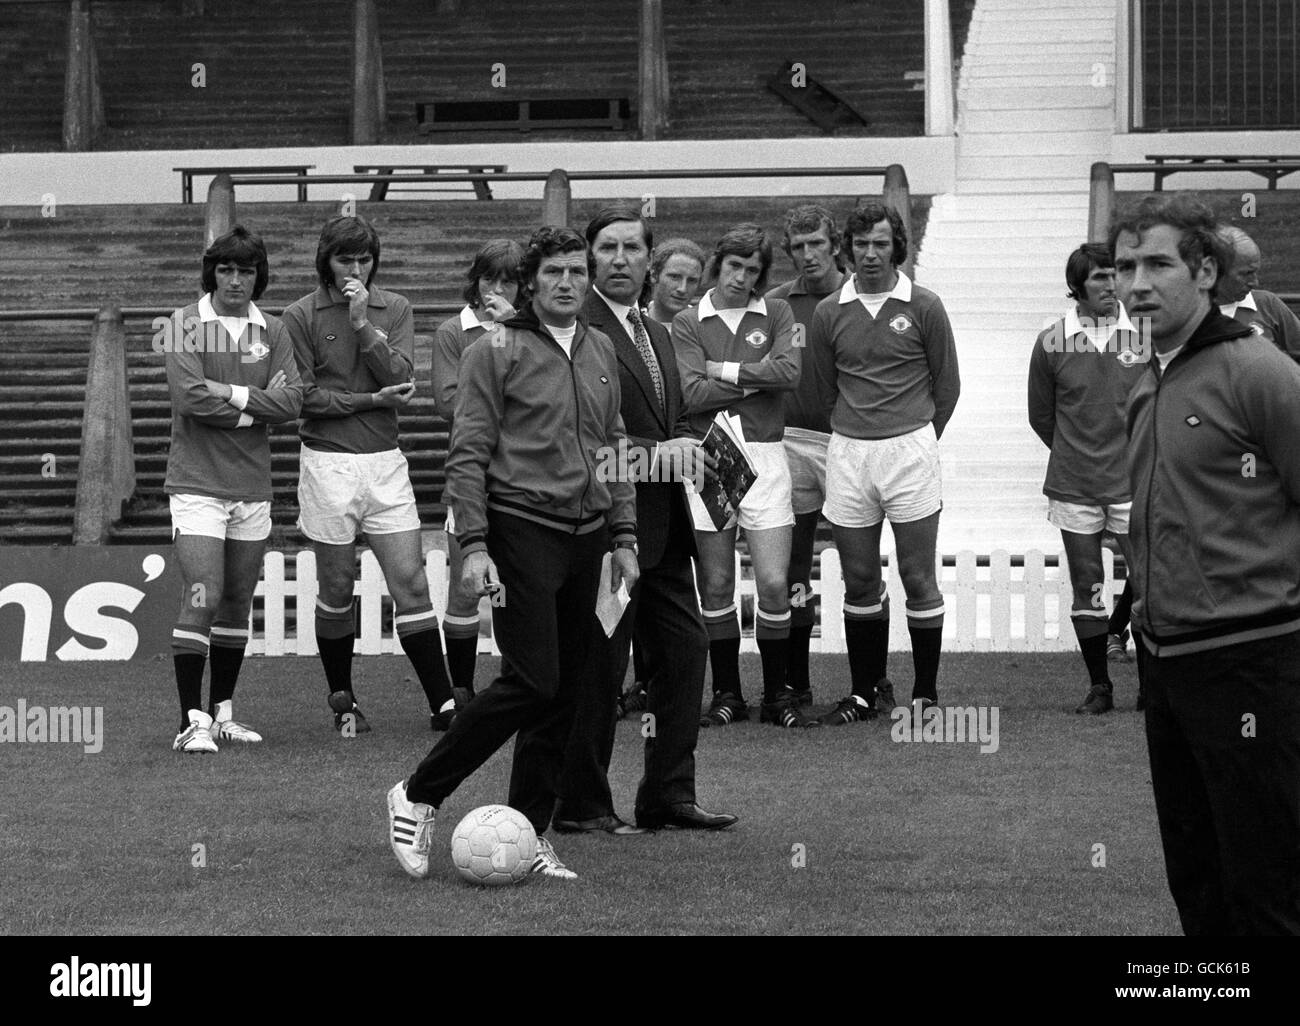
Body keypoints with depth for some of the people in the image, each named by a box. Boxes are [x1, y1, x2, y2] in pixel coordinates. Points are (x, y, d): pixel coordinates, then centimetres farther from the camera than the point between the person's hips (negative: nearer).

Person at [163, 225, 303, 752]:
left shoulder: (272, 332, 9)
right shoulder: (186, 324, -3)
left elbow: (291, 401, -4)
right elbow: (189, 396, -16)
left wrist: (230, 394, -14)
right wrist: (254, 409, -11)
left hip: (252, 486, 5)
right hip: (197, 484, -5)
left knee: (237, 605, 11)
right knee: (202, 599, -13)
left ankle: (223, 713, 22)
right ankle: (193, 720, -10)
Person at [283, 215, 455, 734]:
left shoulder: (394, 309, 7)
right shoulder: (301, 316, -1)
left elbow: (401, 378, -5)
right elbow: (304, 396, -6)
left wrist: (363, 323, -13)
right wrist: (372, 400, -10)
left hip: (385, 461, 2)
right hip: (327, 462, -2)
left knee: (410, 583, -3)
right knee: (337, 589, 6)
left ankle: (442, 704, -1)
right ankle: (342, 700, 21)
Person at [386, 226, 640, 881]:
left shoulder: (600, 352, 15)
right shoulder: (496, 352, -4)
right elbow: (468, 456, -7)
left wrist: (624, 536, 16)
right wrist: (474, 546, -14)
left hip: (586, 536, 7)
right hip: (522, 529, -7)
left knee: (574, 690, 3)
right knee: (532, 682, -14)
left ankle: (528, 834, 11)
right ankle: (417, 798, 0)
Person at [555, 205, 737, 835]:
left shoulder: (656, 334, 18)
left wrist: (683, 445, 3)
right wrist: (653, 454, -22)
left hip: (662, 524, 9)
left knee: (685, 649, 9)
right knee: (599, 666, -3)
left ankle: (668, 795, 17)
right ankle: (581, 806, 6)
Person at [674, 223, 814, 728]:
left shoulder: (776, 313, 8)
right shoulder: (688, 323, 6)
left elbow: (789, 371, -9)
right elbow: (693, 394, -7)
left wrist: (725, 370, -6)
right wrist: (756, 378, -5)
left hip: (764, 455, 0)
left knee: (774, 584, -5)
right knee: (715, 587, 4)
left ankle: (777, 694, 7)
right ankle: (727, 694, 14)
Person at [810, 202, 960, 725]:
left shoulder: (923, 307, -2)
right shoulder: (829, 313, 5)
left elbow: (947, 385, 6)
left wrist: (918, 440, 9)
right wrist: (854, 431, 12)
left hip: (909, 449, -2)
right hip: (847, 452, 3)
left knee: (918, 579, -1)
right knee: (859, 582, 8)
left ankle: (925, 693, 6)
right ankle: (863, 692, 17)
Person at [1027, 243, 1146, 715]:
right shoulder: (1051, 343, -2)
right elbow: (1041, 416, 11)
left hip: (1133, 485, -1)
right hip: (1072, 489, 1)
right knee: (1086, 592, 6)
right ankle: (1099, 686, 18)